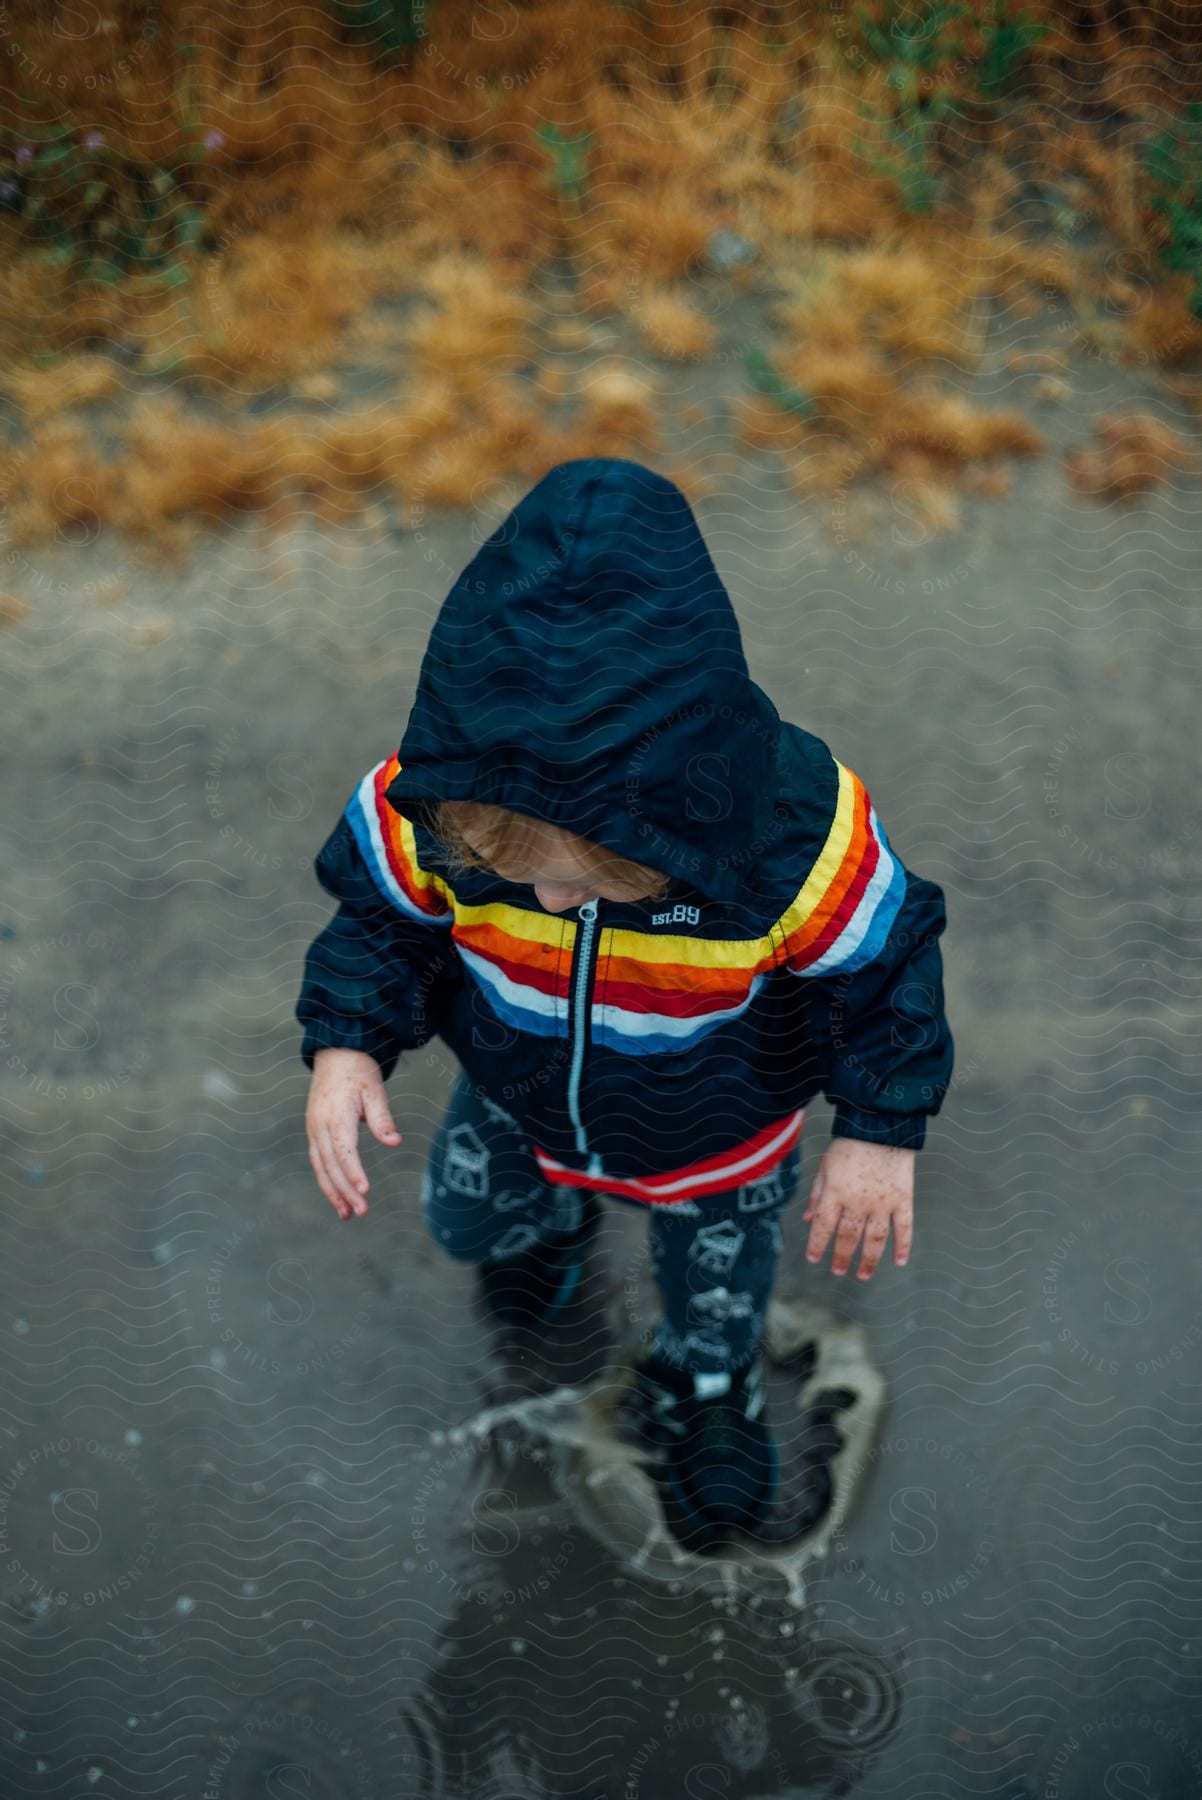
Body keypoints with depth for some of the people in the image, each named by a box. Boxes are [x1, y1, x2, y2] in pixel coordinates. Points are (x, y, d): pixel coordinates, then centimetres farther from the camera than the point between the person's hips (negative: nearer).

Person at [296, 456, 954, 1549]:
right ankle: (548, 1217, 68)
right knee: (465, 1219, 31)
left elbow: (888, 965, -21)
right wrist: (347, 1041, -26)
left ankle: (706, 1387, 65)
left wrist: (882, 1129, -17)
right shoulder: (428, 808, -36)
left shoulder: (801, 841, -42)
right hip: (517, 1097, 2)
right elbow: (380, 907, -13)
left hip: (714, 1140, -2)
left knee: (718, 1298, 27)